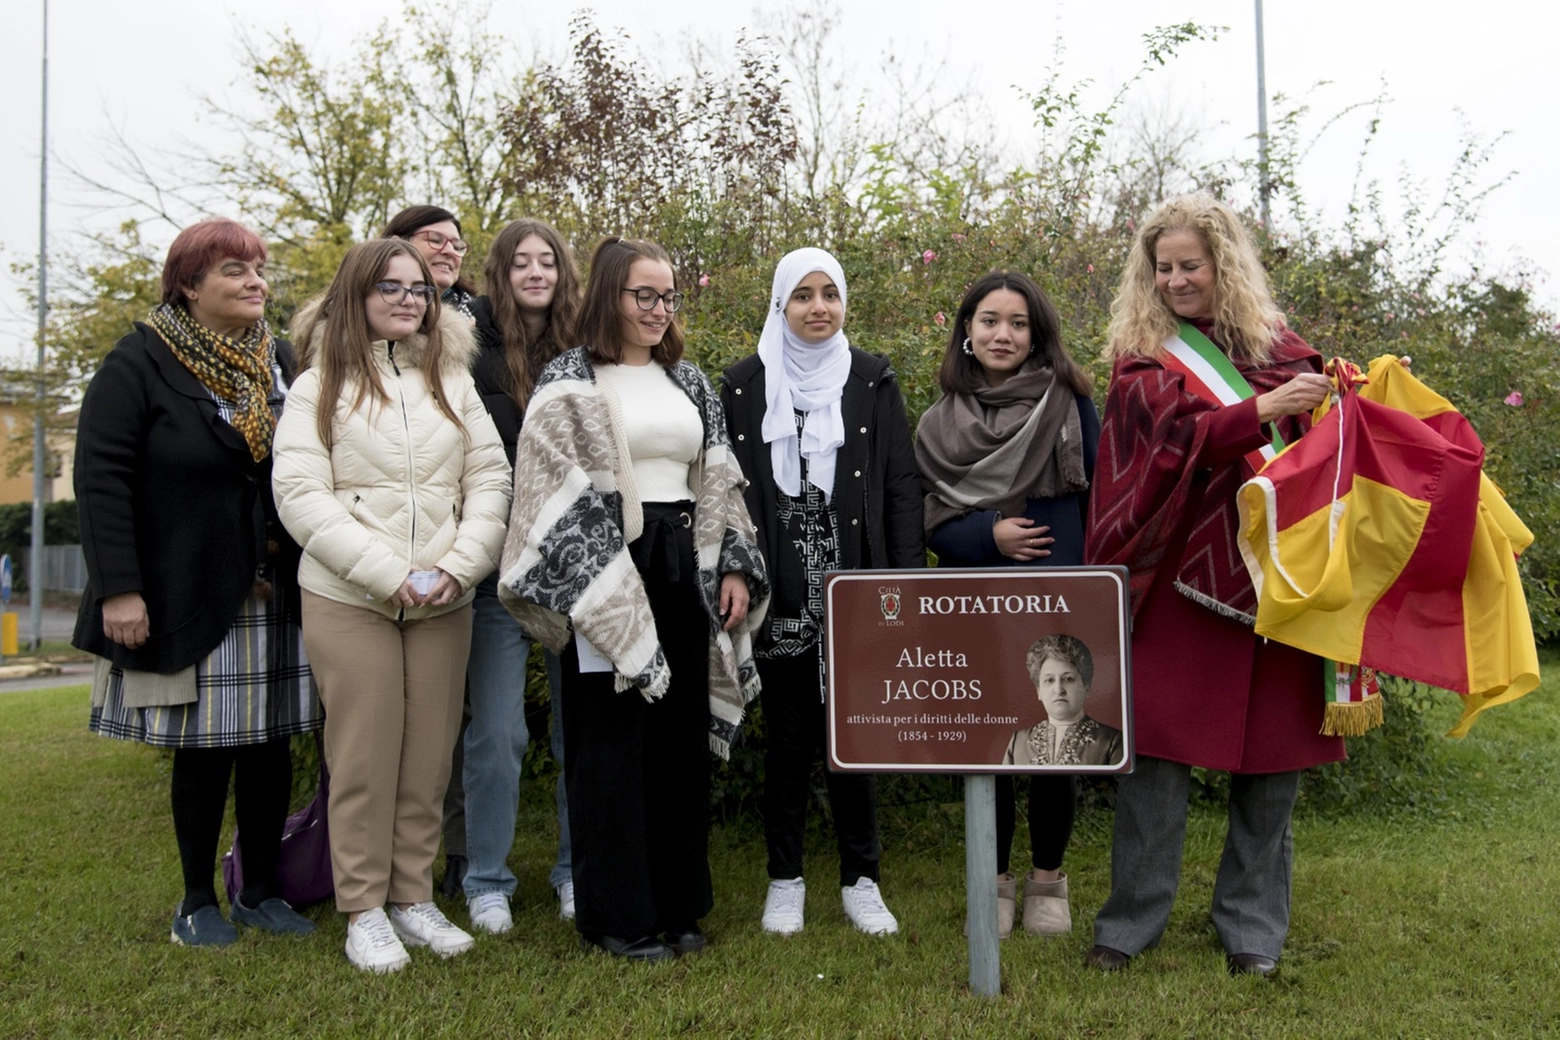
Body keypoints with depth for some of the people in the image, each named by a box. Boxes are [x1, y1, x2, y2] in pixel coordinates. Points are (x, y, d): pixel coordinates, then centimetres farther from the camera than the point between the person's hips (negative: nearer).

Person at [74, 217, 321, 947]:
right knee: (203, 749, 3)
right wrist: (118, 588, -16)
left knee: (270, 745, 8)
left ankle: (260, 892, 23)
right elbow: (100, 476, -9)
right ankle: (197, 901, 20)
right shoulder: (141, 362, -4)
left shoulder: (281, 360, 11)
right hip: (188, 598, -4)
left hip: (274, 596, 5)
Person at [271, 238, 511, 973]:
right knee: (363, 755, 3)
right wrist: (388, 574, -15)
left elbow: (490, 480, 6)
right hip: (347, 601, -2)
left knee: (429, 754, 7)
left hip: (443, 604, 3)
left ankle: (414, 896, 21)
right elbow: (301, 497, -7)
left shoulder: (452, 380, 10)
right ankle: (363, 908, 17)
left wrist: (459, 566, -9)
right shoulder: (320, 386, 2)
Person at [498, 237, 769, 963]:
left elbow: (719, 483, 14)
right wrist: (598, 591, -15)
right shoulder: (569, 382, -3)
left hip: (684, 573, 6)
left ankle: (678, 902, 23)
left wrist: (733, 567, 5)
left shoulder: (689, 382, 14)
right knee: (612, 745, 2)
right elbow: (558, 492, -9)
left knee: (682, 738, 10)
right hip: (607, 574, -6)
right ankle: (617, 914, 14)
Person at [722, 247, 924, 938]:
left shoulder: (872, 380, 5)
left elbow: (903, 487, 2)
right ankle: (785, 880, 23)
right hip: (780, 594, 0)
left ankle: (860, 879, 21)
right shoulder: (744, 385, 4)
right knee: (787, 735, 8)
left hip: (854, 590, 0)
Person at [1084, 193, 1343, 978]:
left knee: (1272, 754, 7)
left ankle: (1253, 927, 23)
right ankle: (1131, 923, 14)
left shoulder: (1279, 348, 12)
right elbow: (1179, 435, -13)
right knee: (1156, 750, -1)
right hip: (1184, 580, -2)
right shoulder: (1143, 360, 4)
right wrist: (1261, 412, -27)